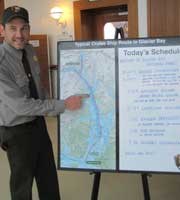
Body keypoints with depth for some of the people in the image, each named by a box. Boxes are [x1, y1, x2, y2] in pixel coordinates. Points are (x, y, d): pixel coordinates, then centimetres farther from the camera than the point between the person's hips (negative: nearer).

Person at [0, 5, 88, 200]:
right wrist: (63, 105, -26)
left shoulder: (29, 50, -2)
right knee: (22, 181, 12)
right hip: (17, 131, -7)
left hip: (38, 122, 7)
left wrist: (48, 108, 18)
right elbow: (20, 105, -29)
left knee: (48, 175, 19)